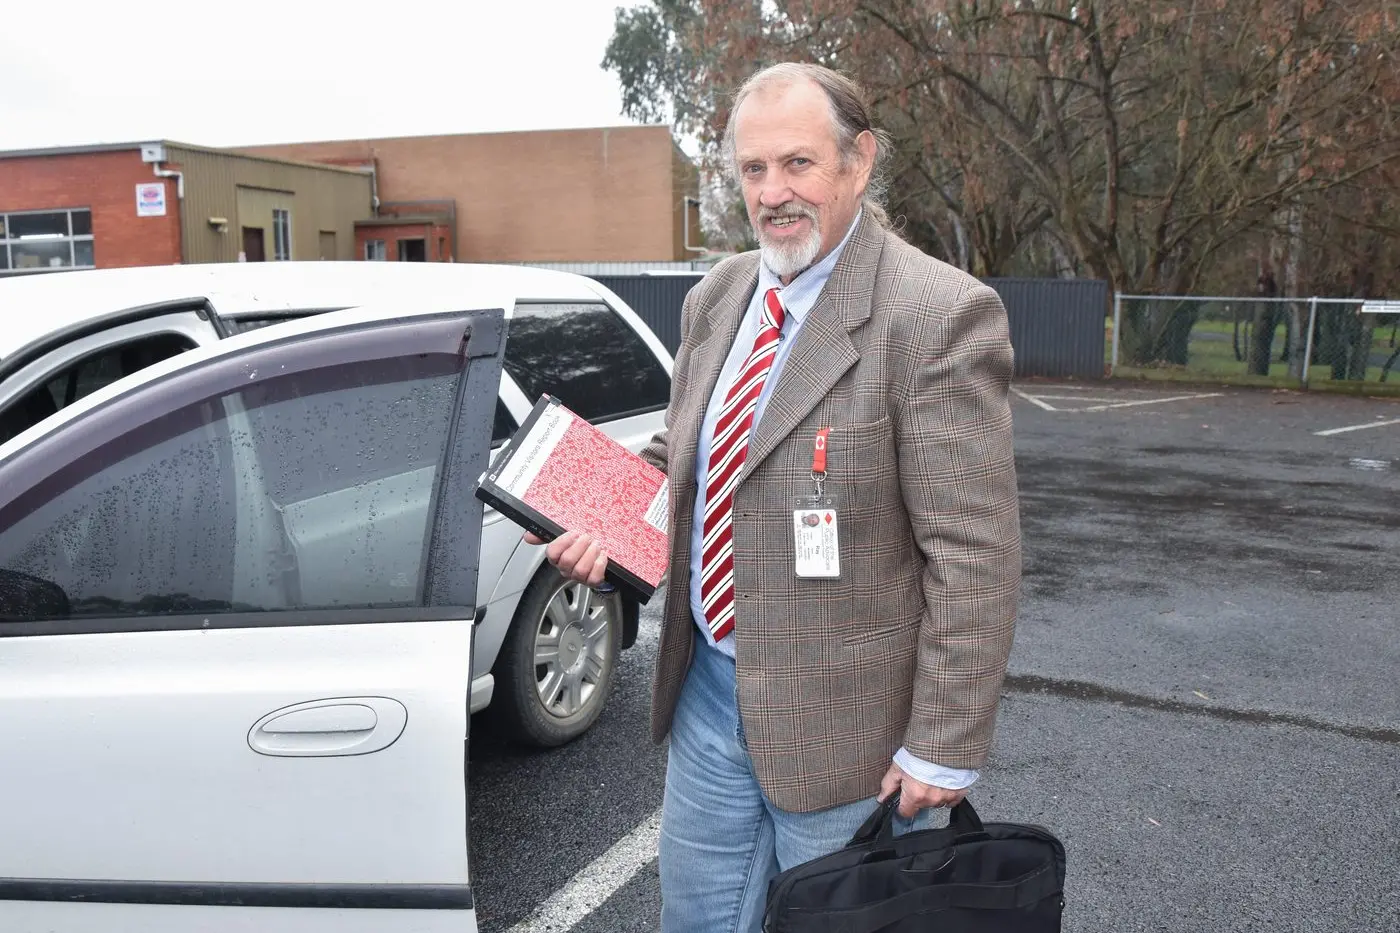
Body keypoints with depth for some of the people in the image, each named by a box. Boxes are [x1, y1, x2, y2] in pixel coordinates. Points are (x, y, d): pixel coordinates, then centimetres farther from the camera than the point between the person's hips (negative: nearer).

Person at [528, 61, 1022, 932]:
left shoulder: (940, 313, -19)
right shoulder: (717, 296, 3)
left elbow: (974, 558, -19)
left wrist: (944, 750, -16)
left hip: (840, 722, -6)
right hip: (707, 692, 6)